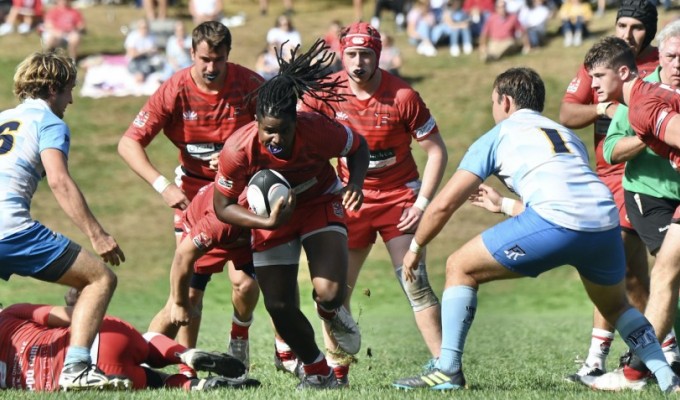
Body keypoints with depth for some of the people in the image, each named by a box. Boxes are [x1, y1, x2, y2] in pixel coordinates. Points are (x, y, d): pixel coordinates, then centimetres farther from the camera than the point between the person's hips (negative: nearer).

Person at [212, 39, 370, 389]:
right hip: (271, 217, 1)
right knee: (279, 307, -2)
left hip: (320, 203, -1)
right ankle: (318, 372, 27)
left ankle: (331, 313, 20)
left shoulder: (318, 130, -33)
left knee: (329, 292, -22)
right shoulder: (237, 150, -32)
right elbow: (222, 207, -18)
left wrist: (355, 183, -29)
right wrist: (268, 223, -32)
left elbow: (358, 147, -9)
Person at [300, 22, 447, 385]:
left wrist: (421, 203, -14)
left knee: (414, 283, -13)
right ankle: (335, 370, 12)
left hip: (398, 196, -3)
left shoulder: (403, 97, -16)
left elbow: (437, 151, -8)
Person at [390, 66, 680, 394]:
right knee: (616, 307, 33)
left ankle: (448, 370, 5)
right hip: (606, 222, 6)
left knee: (460, 268, 12)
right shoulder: (568, 136, 35)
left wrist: (415, 248, 30)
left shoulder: (498, 136, 19)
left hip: (554, 223, -6)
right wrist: (504, 205, 62)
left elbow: (444, 204, 15)